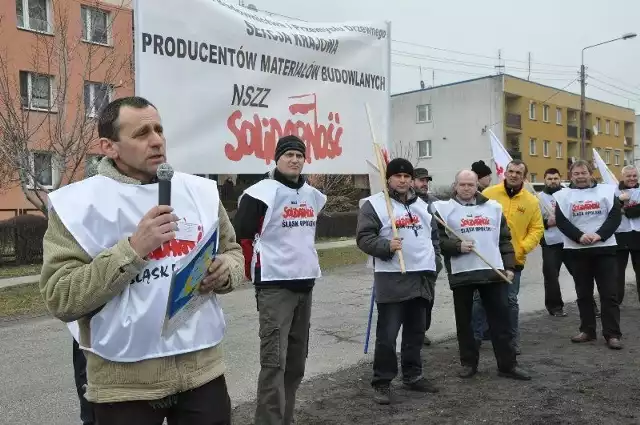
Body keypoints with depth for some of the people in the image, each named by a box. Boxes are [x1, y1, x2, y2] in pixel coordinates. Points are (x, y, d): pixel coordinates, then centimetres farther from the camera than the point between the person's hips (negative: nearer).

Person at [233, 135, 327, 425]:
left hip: (305, 284, 8)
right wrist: (254, 271, -6)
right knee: (274, 360, -9)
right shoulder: (262, 193, -12)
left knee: (296, 360, 14)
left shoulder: (313, 195, 11)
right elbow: (239, 235, -11)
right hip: (275, 287, -7)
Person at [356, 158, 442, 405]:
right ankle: (382, 382, 8)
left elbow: (433, 236, 24)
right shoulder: (374, 204, -4)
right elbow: (363, 238, -10)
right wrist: (386, 246, -25)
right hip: (391, 279, -6)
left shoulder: (423, 205, 17)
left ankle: (413, 376, 28)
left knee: (416, 332, 15)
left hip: (422, 278, 6)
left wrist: (435, 264, 14)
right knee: (387, 334, -4)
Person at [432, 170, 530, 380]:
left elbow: (504, 239, 14)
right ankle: (468, 363, 21)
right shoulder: (444, 209, 1)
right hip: (461, 273, -2)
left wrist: (509, 266, 7)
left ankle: (507, 364, 15)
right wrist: (457, 246, -18)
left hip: (493, 271, 2)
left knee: (501, 319, 5)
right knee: (464, 321, 7)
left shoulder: (493, 207, 12)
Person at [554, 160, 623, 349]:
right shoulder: (563, 196, 5)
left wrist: (599, 235, -16)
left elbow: (615, 215, -3)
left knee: (609, 293, 0)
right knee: (583, 293, 9)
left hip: (604, 248, -1)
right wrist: (579, 236, -18)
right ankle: (587, 330, 20)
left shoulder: (606, 190, 4)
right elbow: (561, 221, -3)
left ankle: (612, 334, 5)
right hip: (577, 250, 1)